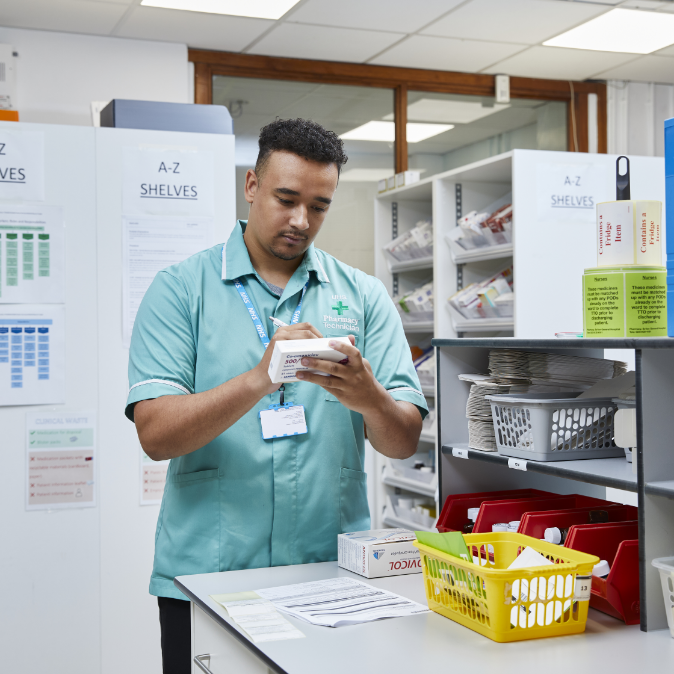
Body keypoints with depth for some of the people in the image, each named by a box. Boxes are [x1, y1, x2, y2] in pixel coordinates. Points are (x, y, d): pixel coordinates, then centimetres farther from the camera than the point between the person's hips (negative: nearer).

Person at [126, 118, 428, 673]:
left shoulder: (364, 297, 5)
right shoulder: (181, 289, 0)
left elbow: (405, 442, 0)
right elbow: (156, 434, -11)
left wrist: (369, 400, -22)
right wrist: (258, 380, -26)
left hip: (334, 576, 2)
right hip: (206, 580, -1)